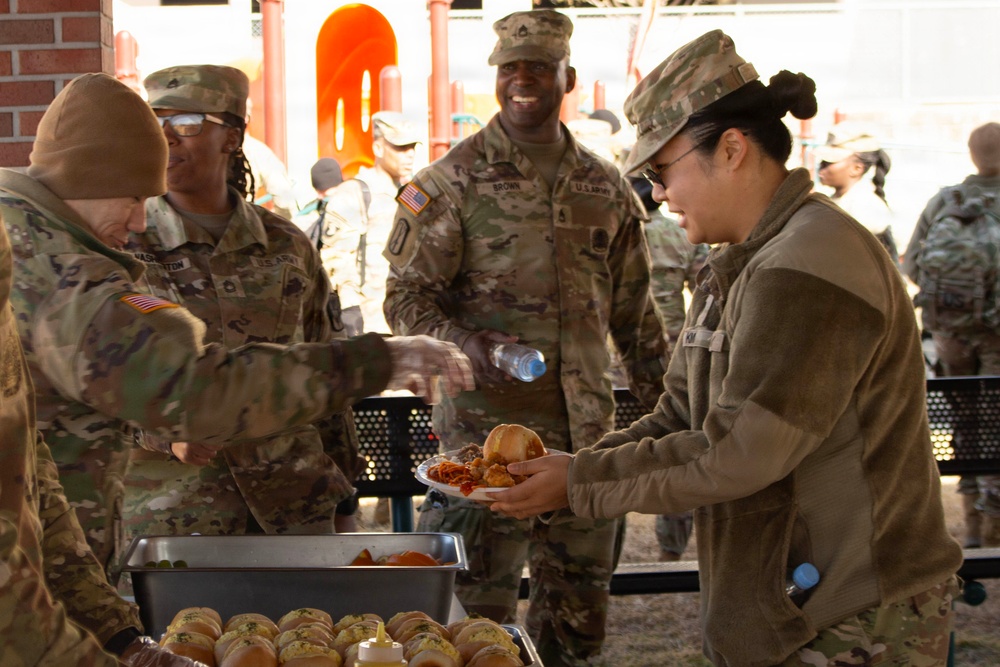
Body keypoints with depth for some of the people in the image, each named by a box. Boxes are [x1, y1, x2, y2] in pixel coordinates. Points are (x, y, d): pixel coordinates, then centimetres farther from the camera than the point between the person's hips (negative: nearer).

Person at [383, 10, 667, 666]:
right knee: (478, 610, 1)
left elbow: (633, 310, 17)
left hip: (586, 427, 4)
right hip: (486, 423, -4)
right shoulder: (453, 180, -1)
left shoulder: (606, 187, 11)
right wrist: (463, 343, -22)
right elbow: (406, 296, -3)